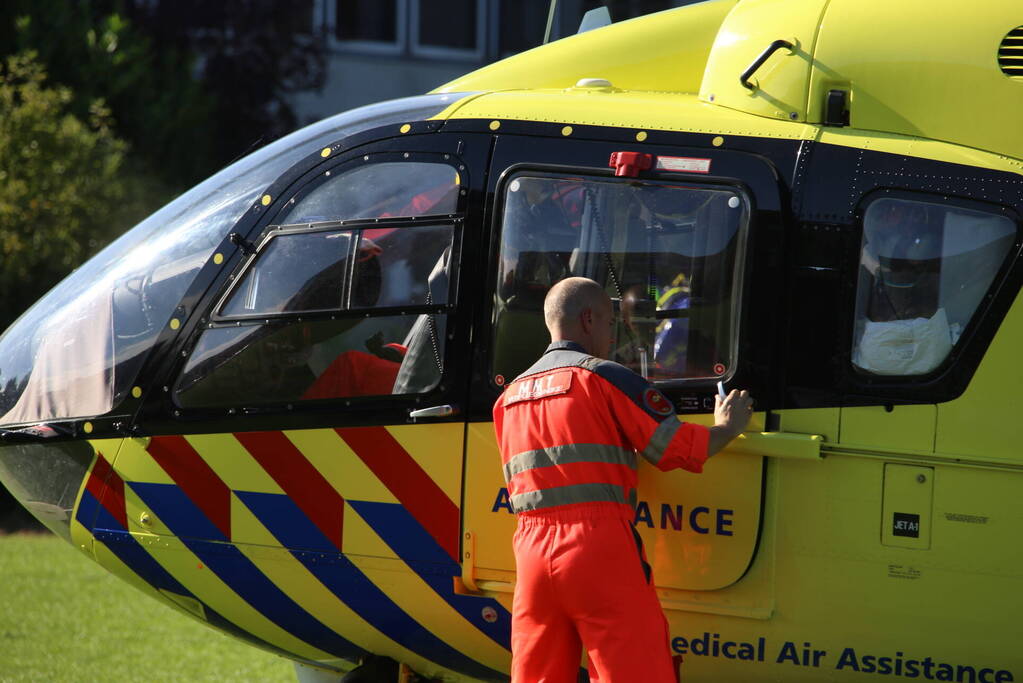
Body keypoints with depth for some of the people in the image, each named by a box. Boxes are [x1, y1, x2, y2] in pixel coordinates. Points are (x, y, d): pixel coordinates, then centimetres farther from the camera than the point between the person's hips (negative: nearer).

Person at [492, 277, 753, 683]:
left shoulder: (510, 398, 19)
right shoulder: (604, 378, -1)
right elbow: (679, 448, -2)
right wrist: (727, 428, 18)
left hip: (532, 552, 6)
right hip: (599, 549, -6)